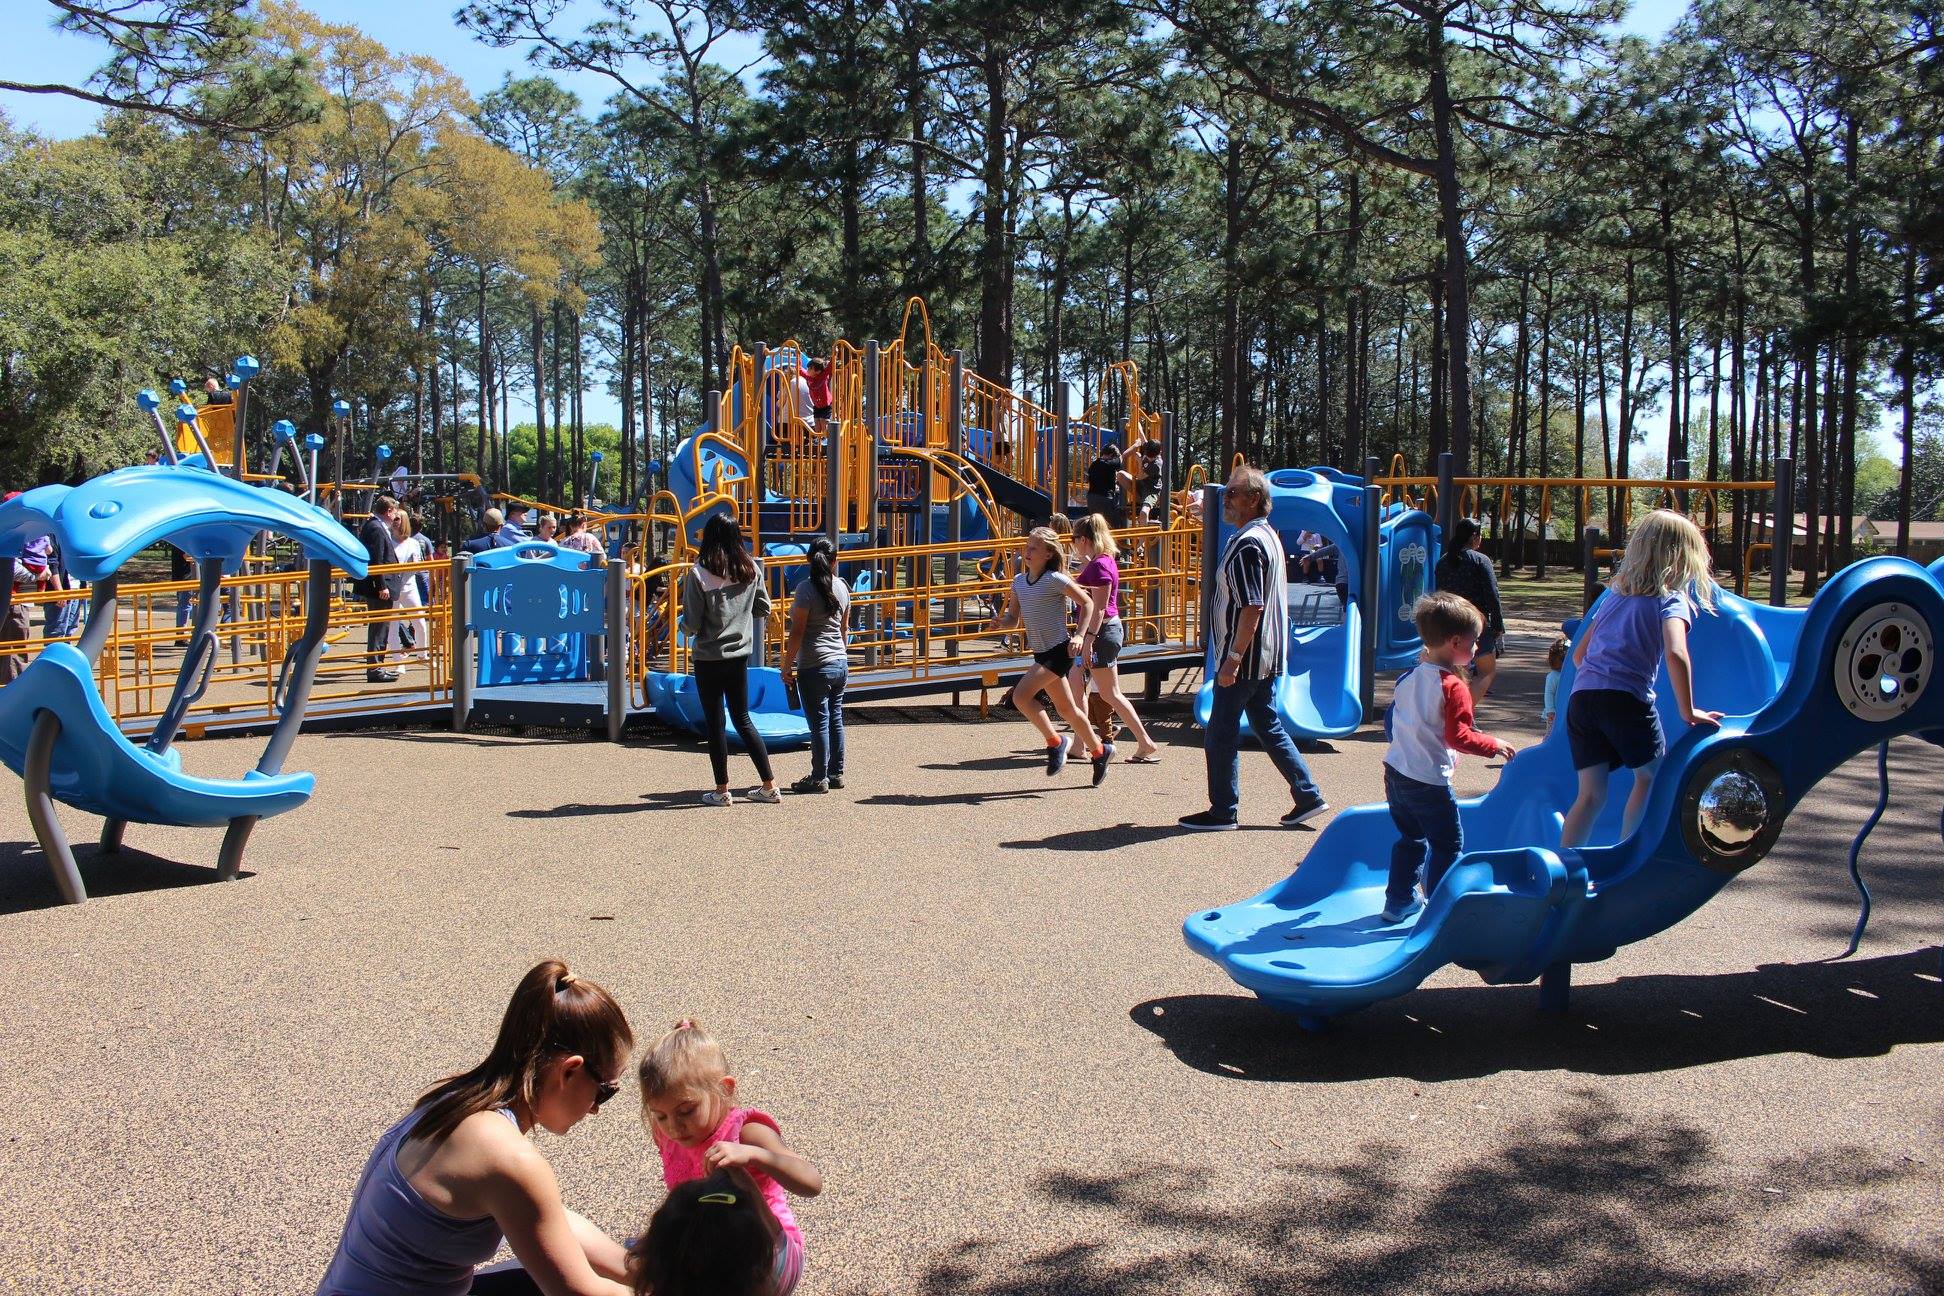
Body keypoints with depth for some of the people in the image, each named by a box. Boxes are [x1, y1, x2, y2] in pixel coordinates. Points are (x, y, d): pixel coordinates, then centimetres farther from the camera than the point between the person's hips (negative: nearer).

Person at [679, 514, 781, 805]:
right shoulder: (751, 569, -3)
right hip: (740, 656, 4)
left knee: (715, 724, 7)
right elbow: (764, 609, 6)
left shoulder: (698, 573, -16)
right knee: (743, 720, 16)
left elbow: (692, 624, -15)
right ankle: (770, 786, 15)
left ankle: (722, 790, 14)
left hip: (708, 658, -4)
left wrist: (684, 626, 7)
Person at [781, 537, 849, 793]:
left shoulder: (806, 588, -13)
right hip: (840, 664, 6)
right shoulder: (842, 587, 6)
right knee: (835, 719, 13)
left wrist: (787, 666, -8)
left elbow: (797, 633, -14)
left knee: (819, 722, -1)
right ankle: (836, 773, 20)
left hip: (814, 667, -6)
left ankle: (819, 778, 5)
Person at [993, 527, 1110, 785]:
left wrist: (1079, 636, -16)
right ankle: (1098, 751, 33)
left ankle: (1056, 742, -3)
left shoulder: (1055, 579, -13)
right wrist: (1000, 623, -10)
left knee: (1021, 695, -19)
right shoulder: (1019, 581, 8)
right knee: (1065, 708, 16)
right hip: (1041, 653, 8)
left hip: (1059, 650, -8)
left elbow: (1087, 602, -7)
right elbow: (1014, 618, 12)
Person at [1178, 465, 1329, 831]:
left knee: (1221, 734, 0)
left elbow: (1252, 608, -25)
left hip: (1245, 658, -10)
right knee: (1268, 726, 17)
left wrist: (1232, 659, -23)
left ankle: (1222, 812, 8)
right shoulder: (1269, 535, 13)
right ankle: (1308, 796, 19)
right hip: (1267, 658, 10)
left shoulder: (1247, 544, -19)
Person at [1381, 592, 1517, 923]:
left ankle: (1398, 901, 27)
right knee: (1448, 844, 4)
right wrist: (1494, 745, -9)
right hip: (1429, 781, -8)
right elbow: (1458, 736, -20)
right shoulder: (1453, 686, -17)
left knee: (1410, 839, 22)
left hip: (1395, 771, 8)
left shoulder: (1409, 677, 7)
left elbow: (1391, 720, 16)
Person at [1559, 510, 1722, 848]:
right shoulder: (1672, 600, 2)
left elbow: (1579, 654, 24)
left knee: (1591, 794, 8)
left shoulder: (1614, 594, 21)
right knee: (1651, 777, 18)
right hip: (1628, 699, -5)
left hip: (1581, 697, 5)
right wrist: (1688, 712, -12)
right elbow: (1675, 654, -17)